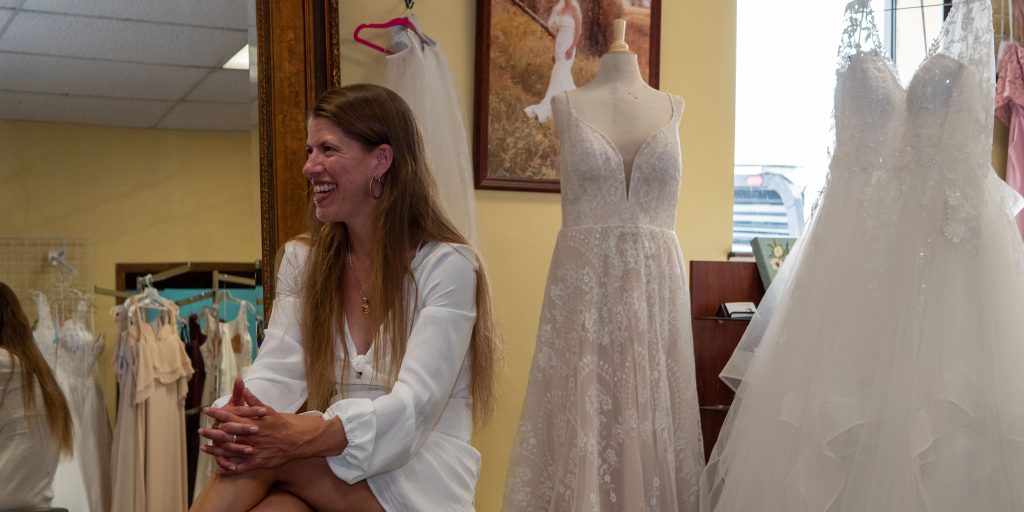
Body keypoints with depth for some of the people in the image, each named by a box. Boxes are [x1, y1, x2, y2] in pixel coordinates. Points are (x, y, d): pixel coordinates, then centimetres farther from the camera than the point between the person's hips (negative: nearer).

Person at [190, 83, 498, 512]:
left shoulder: (447, 265, -8)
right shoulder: (302, 260, 11)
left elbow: (415, 404, -19)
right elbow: (276, 372, -1)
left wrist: (308, 436, -36)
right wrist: (234, 420, -25)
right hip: (331, 466, 4)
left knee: (265, 457, -32)